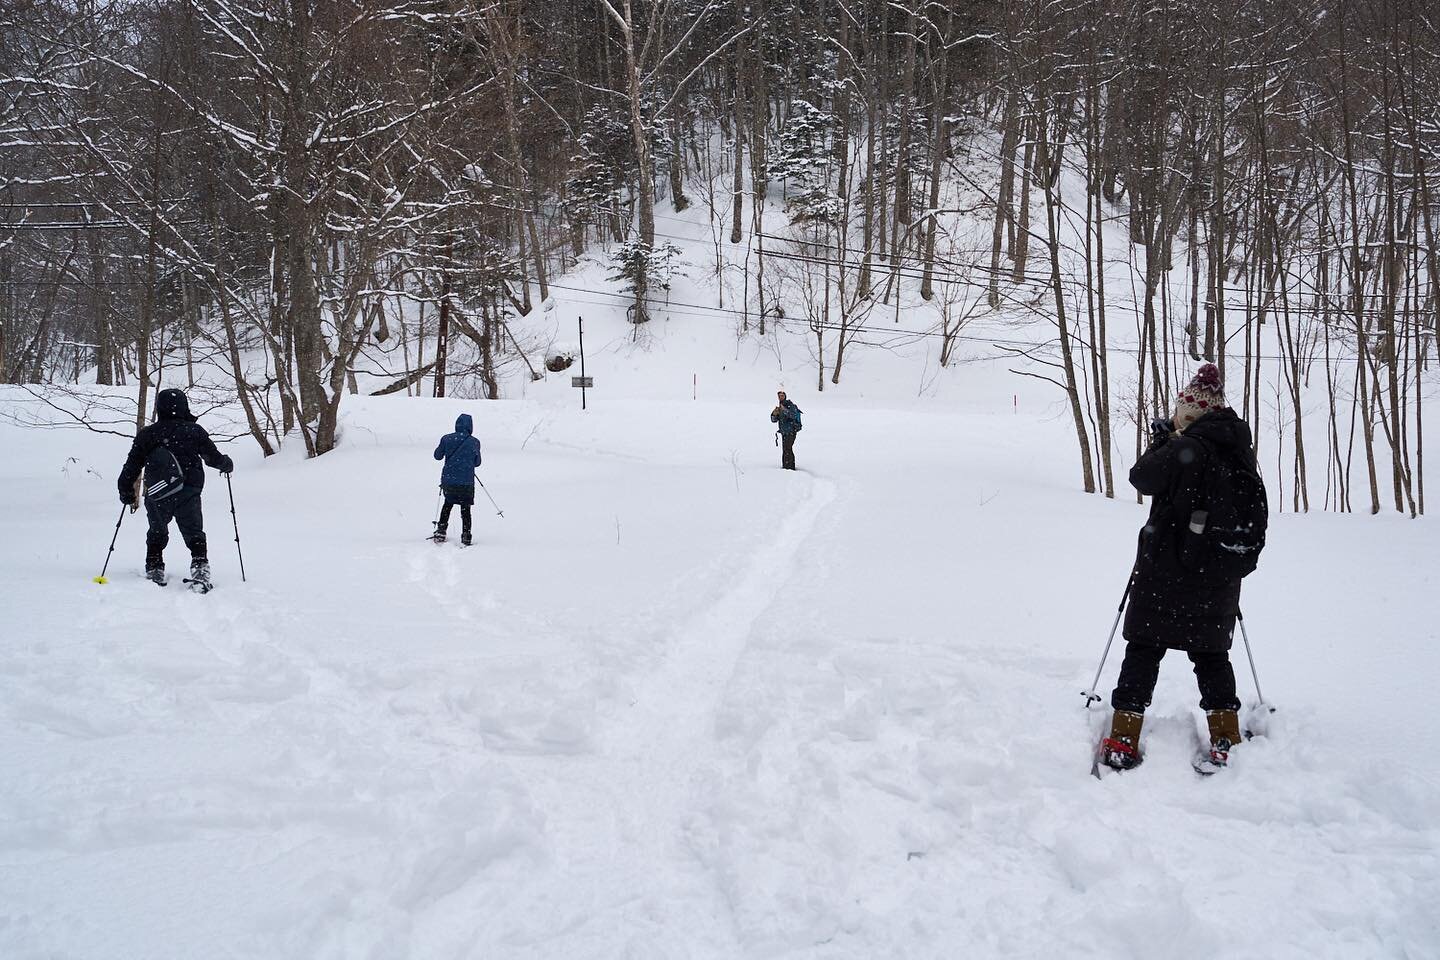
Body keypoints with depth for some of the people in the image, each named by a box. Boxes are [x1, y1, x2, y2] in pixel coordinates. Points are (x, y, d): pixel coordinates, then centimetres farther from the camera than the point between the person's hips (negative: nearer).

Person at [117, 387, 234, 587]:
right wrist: (227, 464, 28)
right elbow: (213, 457, 6)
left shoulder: (147, 434, 2)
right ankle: (200, 566, -8)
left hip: (157, 496, 1)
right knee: (194, 533, 9)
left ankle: (154, 570, 20)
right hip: (188, 495, -1)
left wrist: (127, 493, 14)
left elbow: (132, 466, 3)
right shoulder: (194, 431, -2)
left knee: (157, 533, 22)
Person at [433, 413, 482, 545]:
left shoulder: (446, 439, -5)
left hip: (448, 480, 2)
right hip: (466, 482, -2)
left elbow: (438, 456, 7)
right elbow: (477, 462, 4)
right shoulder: (474, 442, -7)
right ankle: (465, 538, 6)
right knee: (465, 509, 11)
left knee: (448, 504, 24)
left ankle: (441, 532, 19)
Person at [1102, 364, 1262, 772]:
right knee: (1211, 651, 17)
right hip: (1219, 578, 5)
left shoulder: (1186, 451, -20)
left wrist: (1162, 441, 6)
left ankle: (1124, 738, 3)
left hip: (1168, 570, -5)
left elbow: (1142, 477, -8)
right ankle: (1226, 736, 17)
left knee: (1145, 649, 3)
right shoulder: (1241, 451, 2)